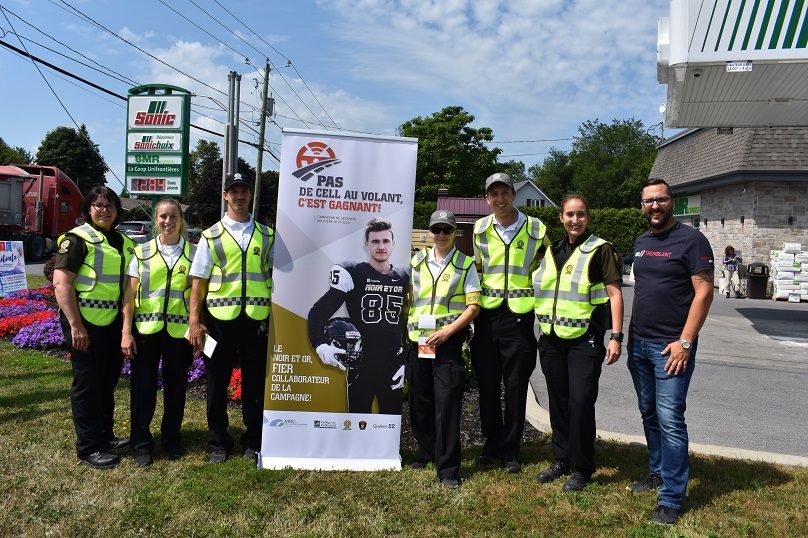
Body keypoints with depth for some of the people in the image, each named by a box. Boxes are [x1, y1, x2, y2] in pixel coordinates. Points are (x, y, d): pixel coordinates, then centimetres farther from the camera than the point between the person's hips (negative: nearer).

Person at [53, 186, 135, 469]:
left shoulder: (124, 242, 12)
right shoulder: (77, 238, -9)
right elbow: (61, 282, -16)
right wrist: (75, 325, -21)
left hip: (114, 323, 7)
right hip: (85, 322, -7)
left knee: (108, 381, 17)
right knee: (87, 384, 2)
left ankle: (105, 436, 32)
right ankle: (88, 448, 13)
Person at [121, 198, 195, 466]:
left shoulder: (193, 252, 4)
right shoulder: (142, 252, 5)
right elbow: (129, 294, 3)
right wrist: (126, 331, -4)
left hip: (180, 331, 0)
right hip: (146, 330, 0)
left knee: (175, 387, 9)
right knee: (143, 387, 6)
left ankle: (171, 439, 27)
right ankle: (141, 443, 21)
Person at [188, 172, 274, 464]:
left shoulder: (267, 235, 10)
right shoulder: (211, 236, 5)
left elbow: (277, 276, 12)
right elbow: (198, 281, 2)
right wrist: (194, 321, -5)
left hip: (257, 319, 1)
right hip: (220, 319, -1)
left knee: (255, 384, 9)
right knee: (218, 384, 9)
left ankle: (253, 441, 24)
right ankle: (219, 443, 24)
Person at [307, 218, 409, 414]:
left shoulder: (404, 278, 8)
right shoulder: (352, 274, -5)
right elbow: (318, 312, -6)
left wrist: (406, 361, 8)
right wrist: (321, 345, -22)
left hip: (393, 365, 4)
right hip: (360, 365, -4)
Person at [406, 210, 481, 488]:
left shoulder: (466, 265, 2)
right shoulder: (417, 261, 12)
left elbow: (473, 306, -4)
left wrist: (447, 331, -14)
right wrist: (405, 328, 6)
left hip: (449, 341, -4)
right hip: (418, 340, 4)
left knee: (447, 403, -6)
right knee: (420, 401, 11)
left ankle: (448, 468, 2)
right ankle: (426, 452, 30)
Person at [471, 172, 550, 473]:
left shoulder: (536, 229, 0)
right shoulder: (480, 230, 6)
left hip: (519, 316, -2)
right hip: (486, 315, 2)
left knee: (516, 387, 4)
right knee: (487, 385, 9)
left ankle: (510, 450, 18)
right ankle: (492, 443, 25)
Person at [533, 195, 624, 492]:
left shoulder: (600, 250, -4)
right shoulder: (553, 251, 14)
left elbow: (615, 293, -8)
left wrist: (616, 337, -15)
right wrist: (542, 331, 17)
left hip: (584, 339, -6)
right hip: (552, 339, 6)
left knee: (581, 403, -5)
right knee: (558, 402, 13)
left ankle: (581, 469, 11)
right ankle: (562, 459, 28)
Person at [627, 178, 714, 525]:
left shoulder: (691, 240, -8)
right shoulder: (641, 243, 14)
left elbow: (704, 292, -12)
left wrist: (685, 342, -17)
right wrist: (630, 333, 14)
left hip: (671, 347, -7)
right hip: (639, 344, 7)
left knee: (670, 420, -7)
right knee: (649, 414, 15)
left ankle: (671, 499, 0)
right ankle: (658, 473, 31)